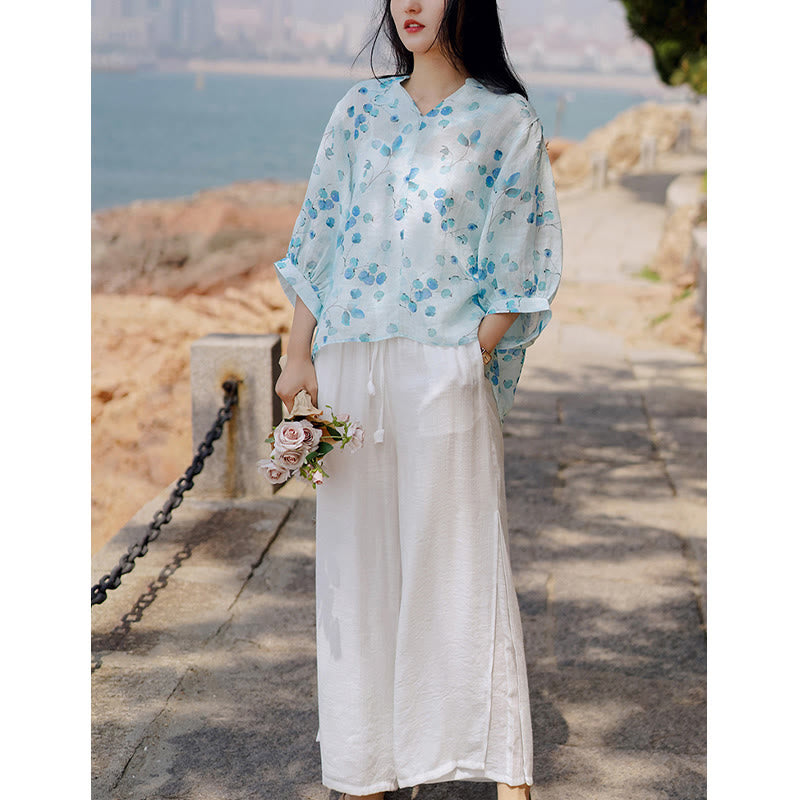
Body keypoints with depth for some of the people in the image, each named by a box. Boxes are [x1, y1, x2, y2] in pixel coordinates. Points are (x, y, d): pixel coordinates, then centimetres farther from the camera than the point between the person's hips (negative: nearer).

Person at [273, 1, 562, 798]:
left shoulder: (507, 123, 1)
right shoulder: (361, 108, 12)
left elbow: (518, 262, -1)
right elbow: (319, 233, 12)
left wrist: (473, 362, -10)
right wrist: (298, 355, 5)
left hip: (446, 367, -4)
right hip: (349, 365, 4)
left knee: (462, 560, -2)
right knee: (356, 557, 7)